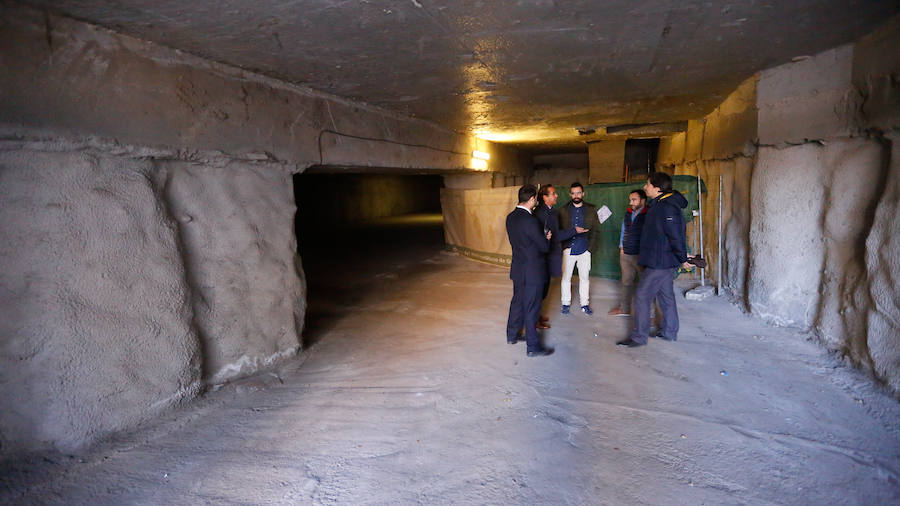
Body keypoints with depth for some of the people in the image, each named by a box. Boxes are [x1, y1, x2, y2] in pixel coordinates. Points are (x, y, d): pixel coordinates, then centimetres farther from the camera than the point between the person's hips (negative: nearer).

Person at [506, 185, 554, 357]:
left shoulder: (510, 217, 2)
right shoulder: (530, 221, -25)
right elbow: (545, 247, -16)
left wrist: (543, 237, 9)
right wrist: (546, 237, 5)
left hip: (517, 269, 8)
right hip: (532, 272, -8)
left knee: (517, 301, 22)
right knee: (531, 307, 1)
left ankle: (512, 335, 36)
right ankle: (533, 346, 12)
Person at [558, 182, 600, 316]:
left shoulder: (591, 209, 5)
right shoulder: (563, 210, 4)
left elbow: (596, 228, 4)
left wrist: (591, 246, -3)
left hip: (584, 250, 0)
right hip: (568, 249, 0)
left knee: (585, 277, 7)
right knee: (566, 277, 3)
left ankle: (585, 304, 17)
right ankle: (566, 303, 15)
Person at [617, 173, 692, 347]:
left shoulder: (667, 208, -21)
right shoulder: (657, 205, 12)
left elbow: (677, 236, -21)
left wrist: (682, 259, -14)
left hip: (659, 262, -11)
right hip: (665, 261, 11)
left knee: (642, 295, -6)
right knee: (666, 295, 18)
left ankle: (639, 337, 1)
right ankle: (669, 332, 29)